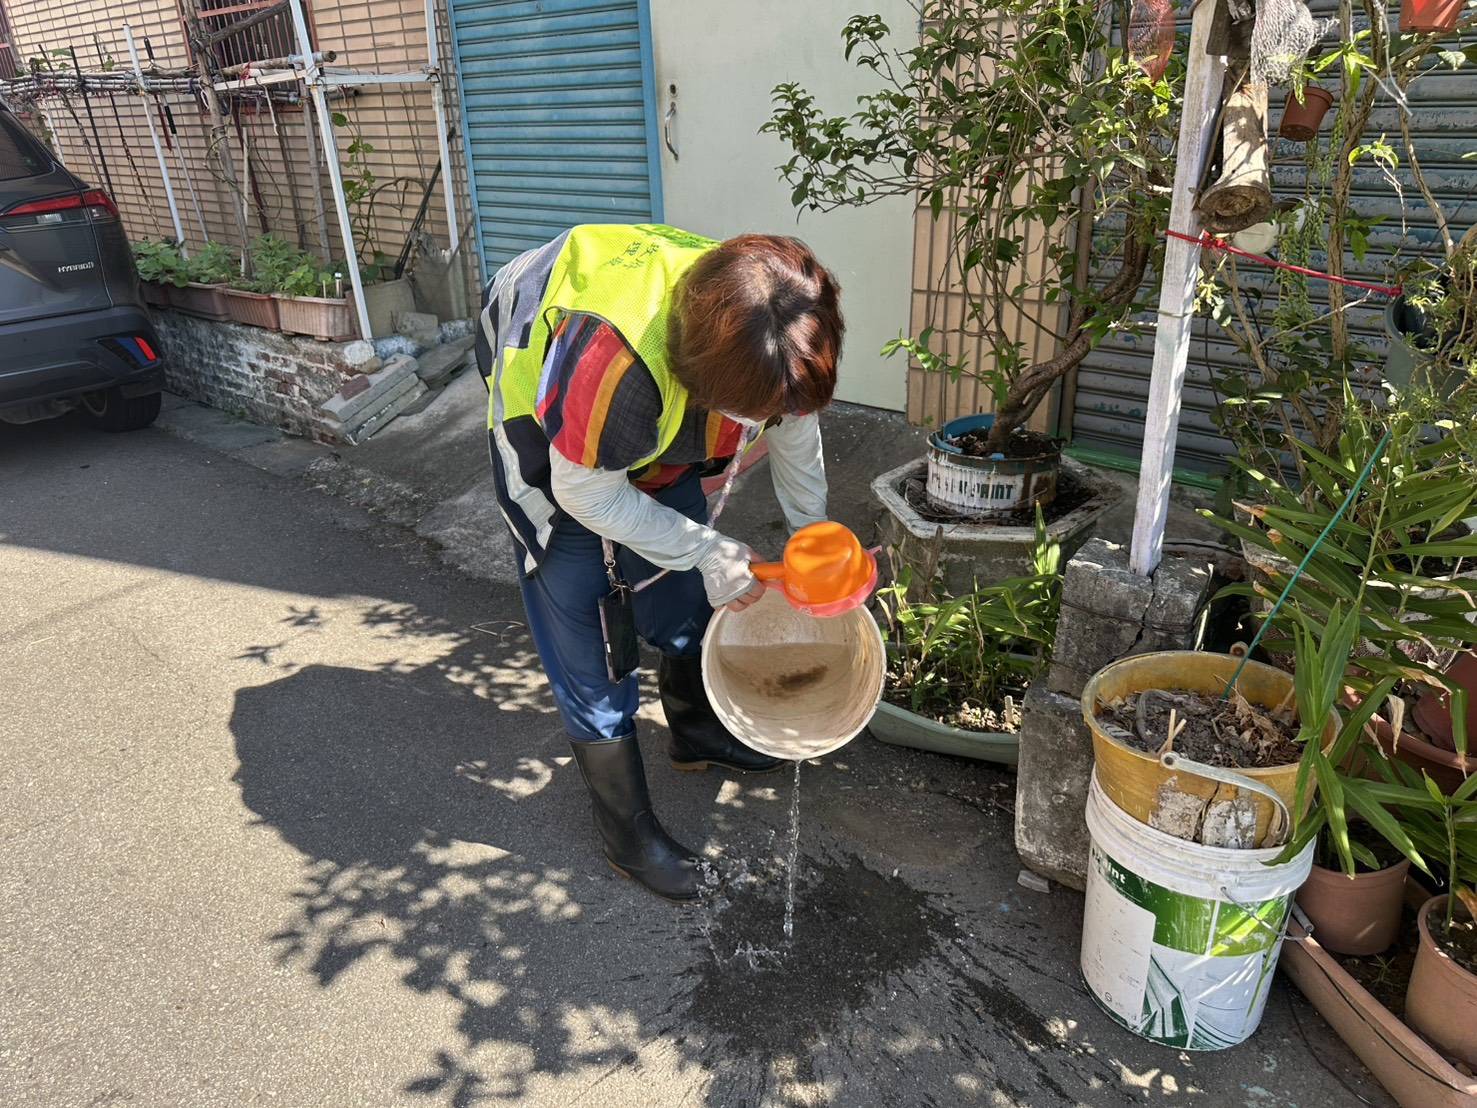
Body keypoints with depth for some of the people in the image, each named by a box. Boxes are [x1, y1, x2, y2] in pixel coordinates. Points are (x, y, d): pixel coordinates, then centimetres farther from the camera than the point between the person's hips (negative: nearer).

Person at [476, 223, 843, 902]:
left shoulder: (764, 344, -26)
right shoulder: (613, 357, -46)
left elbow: (794, 430, -4)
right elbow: (584, 491, -30)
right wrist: (705, 551, -29)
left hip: (656, 447, 6)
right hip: (557, 458, -5)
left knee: (685, 607, 16)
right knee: (587, 654, -2)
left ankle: (697, 737, 44)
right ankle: (628, 835, 15)